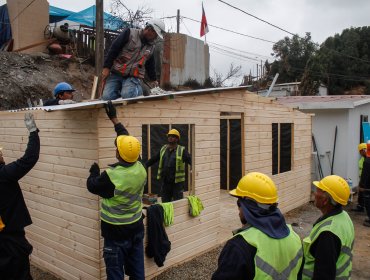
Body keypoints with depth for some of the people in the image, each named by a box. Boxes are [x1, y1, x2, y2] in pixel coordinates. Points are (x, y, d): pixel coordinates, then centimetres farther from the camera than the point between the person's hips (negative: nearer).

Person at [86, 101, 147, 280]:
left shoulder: (111, 176, -27)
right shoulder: (140, 169, -9)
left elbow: (92, 186, -6)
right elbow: (129, 140, 4)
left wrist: (94, 173, 15)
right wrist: (114, 119, 10)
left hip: (116, 232, -6)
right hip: (136, 227, 6)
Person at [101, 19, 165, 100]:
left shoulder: (151, 45, 13)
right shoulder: (130, 33, -4)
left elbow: (150, 64, 26)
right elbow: (113, 49, -7)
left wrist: (153, 79, 32)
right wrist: (107, 67, -11)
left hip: (133, 77, 2)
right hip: (116, 73, -2)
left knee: (127, 95, -28)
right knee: (107, 97, -19)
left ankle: (138, 89, 4)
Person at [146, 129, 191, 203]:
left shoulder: (182, 150, -6)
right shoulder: (163, 149, 10)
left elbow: (190, 160, -17)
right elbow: (153, 159, 17)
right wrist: (145, 165, 13)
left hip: (177, 183, -5)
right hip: (165, 182, 5)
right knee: (165, 203, 14)